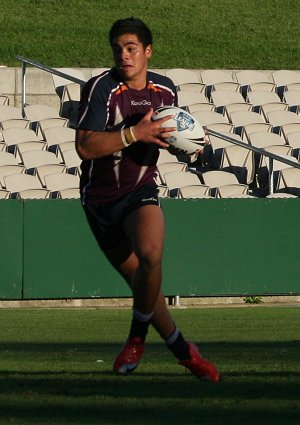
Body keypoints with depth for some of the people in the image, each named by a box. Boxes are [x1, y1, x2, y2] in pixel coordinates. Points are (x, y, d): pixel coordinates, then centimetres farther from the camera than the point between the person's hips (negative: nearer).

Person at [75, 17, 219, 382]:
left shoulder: (166, 91, 1)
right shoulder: (101, 88, -15)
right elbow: (85, 146, -25)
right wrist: (134, 133, -32)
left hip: (140, 191, 1)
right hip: (100, 198, -1)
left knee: (150, 256, -28)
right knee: (139, 279, 2)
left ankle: (136, 339, -8)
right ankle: (183, 350, 19)